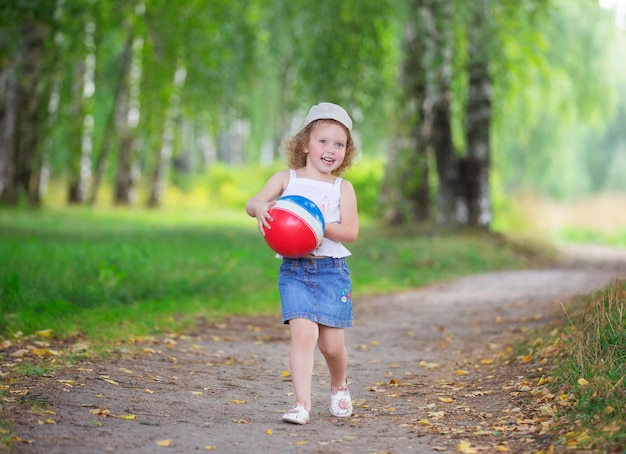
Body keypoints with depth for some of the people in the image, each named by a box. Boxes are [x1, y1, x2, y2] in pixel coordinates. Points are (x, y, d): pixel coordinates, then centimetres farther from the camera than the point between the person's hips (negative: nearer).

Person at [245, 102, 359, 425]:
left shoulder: (342, 188, 5)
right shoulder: (286, 178, 6)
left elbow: (350, 231, -5)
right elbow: (252, 203, -4)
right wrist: (260, 207, -28)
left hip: (331, 268, 0)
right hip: (294, 268, 0)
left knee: (332, 343, 2)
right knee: (303, 332, -17)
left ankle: (339, 386, 33)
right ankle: (302, 403, -13)